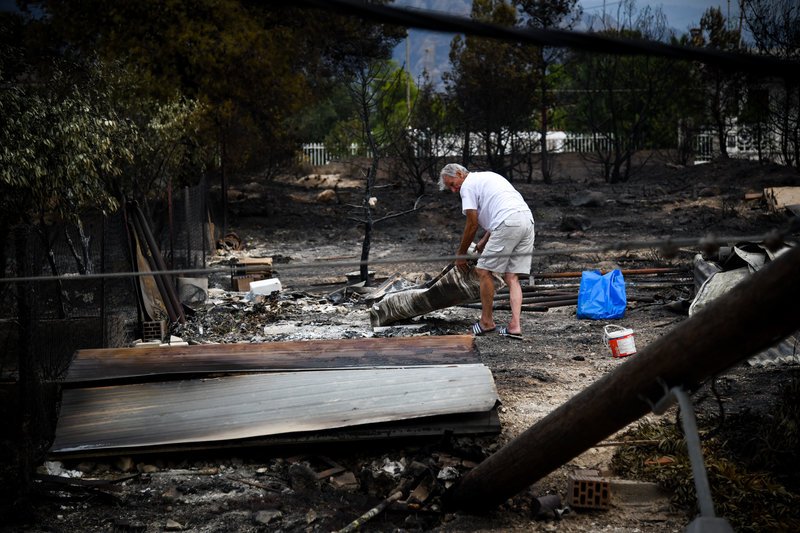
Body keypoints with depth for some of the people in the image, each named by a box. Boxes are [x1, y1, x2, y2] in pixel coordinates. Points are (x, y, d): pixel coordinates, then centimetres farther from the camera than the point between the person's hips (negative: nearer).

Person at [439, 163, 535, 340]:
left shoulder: (467, 185, 4)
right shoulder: (486, 177, 31)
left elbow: (472, 224, 2)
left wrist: (460, 254, 12)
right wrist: (484, 241, 32)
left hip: (509, 224, -9)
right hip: (527, 219, 9)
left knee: (484, 270, 3)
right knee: (511, 277, 9)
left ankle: (487, 321, 10)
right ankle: (515, 326, 0)